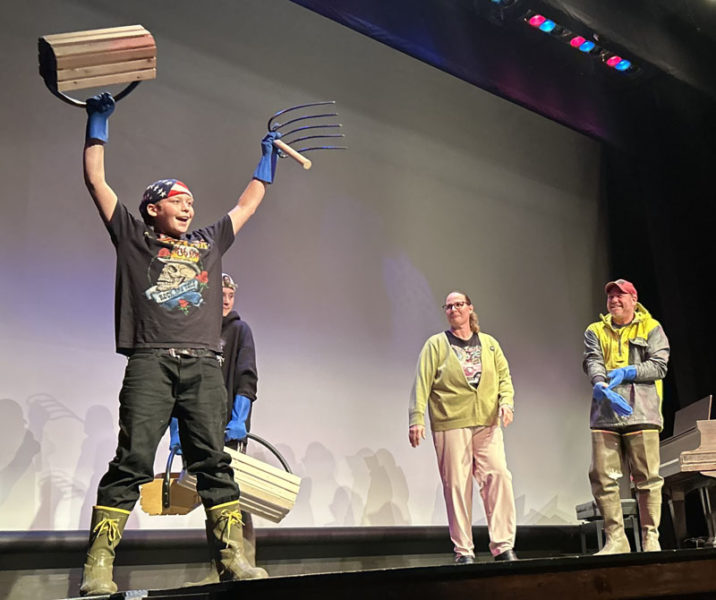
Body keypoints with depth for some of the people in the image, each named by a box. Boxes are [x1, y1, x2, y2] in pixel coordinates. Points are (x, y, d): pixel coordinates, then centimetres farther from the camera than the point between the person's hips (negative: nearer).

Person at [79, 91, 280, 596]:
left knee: (214, 461, -1)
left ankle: (233, 558, -1)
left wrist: (268, 157, 43)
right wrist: (98, 123, 20)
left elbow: (247, 203, 37)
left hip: (204, 366, 3)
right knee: (132, 461, -9)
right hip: (150, 364, -3)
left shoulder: (209, 243, 26)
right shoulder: (133, 237, 17)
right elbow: (97, 181, 18)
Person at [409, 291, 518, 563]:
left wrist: (506, 402, -5)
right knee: (456, 485, -3)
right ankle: (463, 550, 6)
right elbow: (422, 383, 1)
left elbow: (504, 376, 14)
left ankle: (503, 546, -1)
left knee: (499, 477, -9)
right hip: (450, 425, -2)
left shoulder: (490, 343, 18)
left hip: (487, 424, 3)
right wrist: (416, 419, -9)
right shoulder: (436, 344, 8)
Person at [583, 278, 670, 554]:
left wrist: (625, 372, -12)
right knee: (602, 477, -3)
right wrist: (600, 385, -21)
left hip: (642, 411, -2)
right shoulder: (595, 331, 17)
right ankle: (615, 539, 6)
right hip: (604, 414, 2)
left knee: (647, 477, -2)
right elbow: (592, 362, 0)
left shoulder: (651, 328, 12)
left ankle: (651, 537, 11)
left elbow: (659, 366, 0)